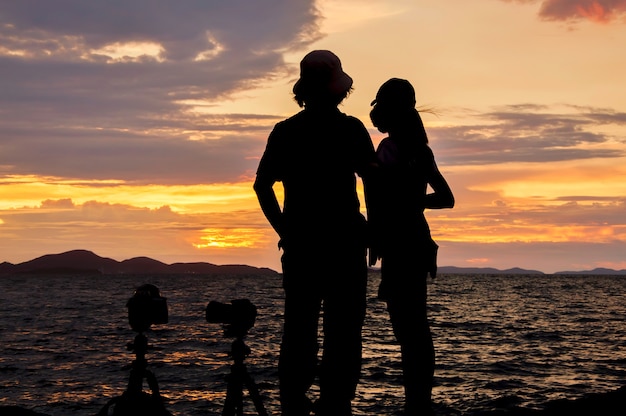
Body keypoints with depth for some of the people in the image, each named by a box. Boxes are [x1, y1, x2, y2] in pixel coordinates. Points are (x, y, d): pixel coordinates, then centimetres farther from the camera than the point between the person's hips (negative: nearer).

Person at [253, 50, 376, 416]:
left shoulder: (285, 131, 4)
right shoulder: (351, 129, -3)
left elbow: (262, 185, 1)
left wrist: (284, 230, 8)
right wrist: (371, 232, 6)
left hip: (298, 244, 3)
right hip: (344, 244, -3)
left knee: (298, 331, 9)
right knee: (343, 333, 1)